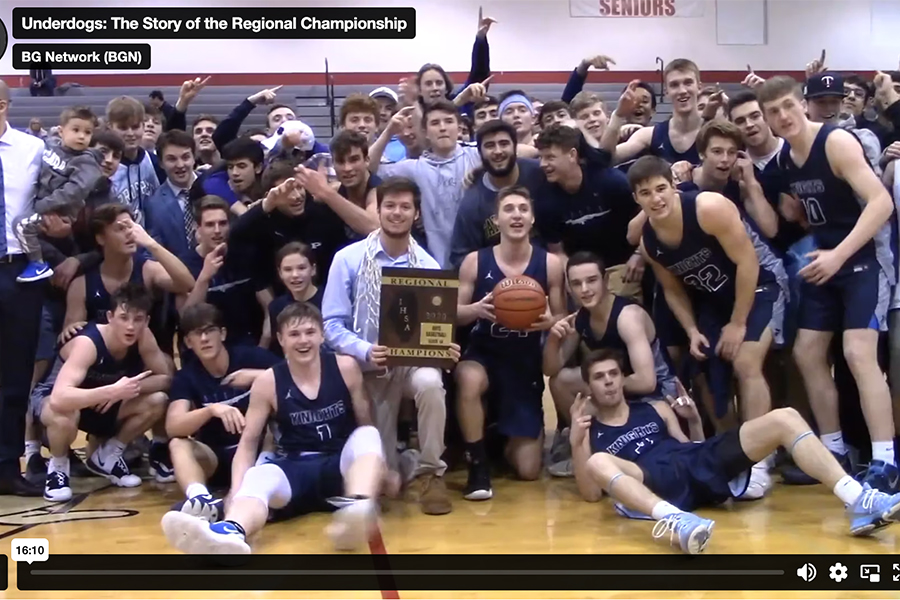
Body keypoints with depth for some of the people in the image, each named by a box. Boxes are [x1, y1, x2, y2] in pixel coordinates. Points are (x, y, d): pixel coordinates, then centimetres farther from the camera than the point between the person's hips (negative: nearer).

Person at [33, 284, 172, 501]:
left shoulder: (143, 336, -19)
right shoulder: (87, 343, -36)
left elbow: (166, 379, -13)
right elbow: (59, 399, -48)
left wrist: (127, 389, -30)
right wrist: (113, 390, -55)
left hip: (102, 404, 6)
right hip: (50, 399, -6)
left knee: (157, 402, -16)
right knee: (65, 414, -42)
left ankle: (105, 456, 8)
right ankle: (57, 467, -6)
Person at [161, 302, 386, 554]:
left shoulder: (345, 367, 0)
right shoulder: (267, 383, -1)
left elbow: (368, 425, 6)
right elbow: (248, 441, 1)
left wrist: (381, 468, -5)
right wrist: (236, 493, -14)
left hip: (342, 467, 0)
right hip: (296, 469, 0)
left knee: (367, 436, -31)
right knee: (258, 478, -33)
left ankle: (358, 510, -62)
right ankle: (231, 532, -70)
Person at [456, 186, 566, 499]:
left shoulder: (550, 264, -7)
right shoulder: (474, 261, -9)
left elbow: (563, 319, -2)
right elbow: (453, 314, -4)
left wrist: (549, 322, -25)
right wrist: (475, 310, -27)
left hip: (526, 363, 1)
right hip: (483, 354, -1)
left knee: (528, 471, 0)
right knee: (469, 380, -42)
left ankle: (506, 440, 39)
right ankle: (478, 465, -21)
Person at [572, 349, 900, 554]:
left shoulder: (656, 409, 31)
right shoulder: (591, 432, 19)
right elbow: (592, 493, 6)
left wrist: (694, 421, 13)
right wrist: (575, 441, -4)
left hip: (703, 465, 5)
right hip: (659, 484, -5)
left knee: (784, 418, -12)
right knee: (599, 462, -37)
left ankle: (858, 502, -32)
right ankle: (675, 520, -64)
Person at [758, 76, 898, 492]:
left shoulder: (837, 142, -17)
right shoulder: (783, 157, 5)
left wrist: (839, 254, -30)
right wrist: (794, 213, 0)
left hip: (864, 256, -8)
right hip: (824, 259, 8)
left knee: (858, 352, -20)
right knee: (807, 353, 7)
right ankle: (834, 450, 18)